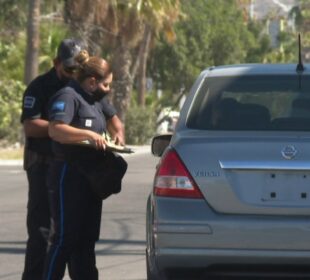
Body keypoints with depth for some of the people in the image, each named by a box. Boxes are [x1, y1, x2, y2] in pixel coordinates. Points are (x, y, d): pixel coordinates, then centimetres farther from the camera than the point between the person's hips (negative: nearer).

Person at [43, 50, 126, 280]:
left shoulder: (97, 99, 16)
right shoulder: (68, 96, -13)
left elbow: (113, 118, 36)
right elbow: (55, 129, -28)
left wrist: (118, 134, 16)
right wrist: (90, 135, -31)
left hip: (91, 178, 9)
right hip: (68, 176, -9)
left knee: (88, 237, 12)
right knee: (64, 238, -9)